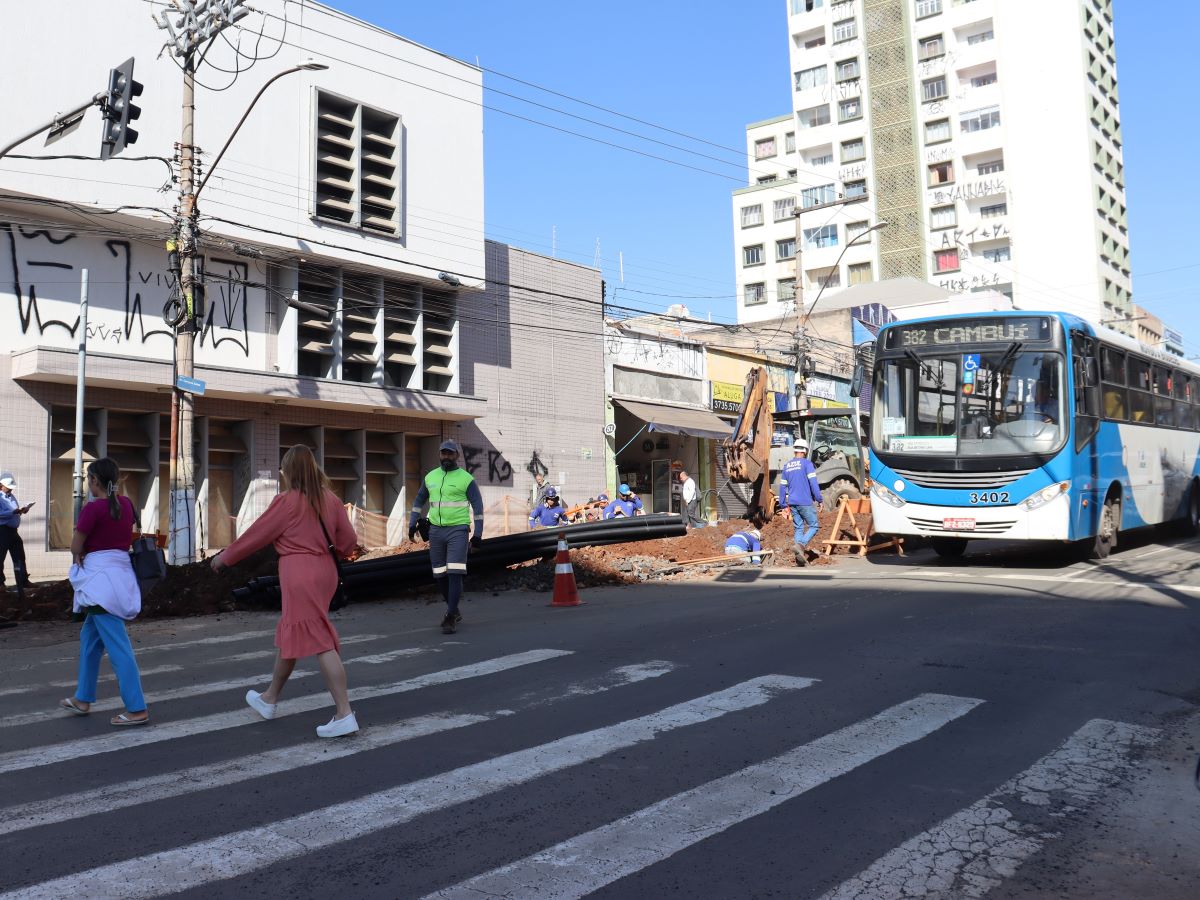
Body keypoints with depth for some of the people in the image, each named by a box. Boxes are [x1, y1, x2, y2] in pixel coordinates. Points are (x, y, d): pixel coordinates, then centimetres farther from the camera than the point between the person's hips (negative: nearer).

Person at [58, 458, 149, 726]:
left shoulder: (93, 508, -14)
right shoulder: (126, 504, 8)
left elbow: (75, 548, -8)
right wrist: (91, 550, 11)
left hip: (100, 578, -8)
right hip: (121, 572, 8)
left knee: (117, 646, -7)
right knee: (89, 637, 22)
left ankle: (137, 709, -7)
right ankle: (83, 699, 32)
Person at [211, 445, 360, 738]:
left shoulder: (287, 500, -9)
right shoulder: (330, 499, 8)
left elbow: (256, 534, -1)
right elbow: (348, 540, 8)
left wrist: (225, 557, 13)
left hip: (298, 573, -7)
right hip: (323, 571, 8)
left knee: (320, 641, -8)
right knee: (289, 634, 23)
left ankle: (344, 714, -11)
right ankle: (269, 698, 40)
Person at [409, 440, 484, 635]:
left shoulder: (466, 479, -5)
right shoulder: (430, 477, 10)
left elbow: (478, 506, -4)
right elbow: (419, 501, 21)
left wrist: (478, 533, -8)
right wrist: (412, 524, 13)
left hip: (457, 530, -5)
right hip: (436, 530, 5)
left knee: (455, 573, -12)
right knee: (439, 575, 8)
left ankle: (451, 618, -7)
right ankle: (454, 611, 25)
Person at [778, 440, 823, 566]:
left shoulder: (786, 466, 12)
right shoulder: (806, 463, -6)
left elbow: (782, 487, 14)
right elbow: (813, 482, -14)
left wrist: (783, 505, 18)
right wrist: (819, 498, -10)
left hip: (792, 503, 6)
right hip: (806, 502, -6)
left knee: (798, 528, 10)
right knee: (813, 526, 4)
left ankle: (800, 559, 6)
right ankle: (800, 545, -19)